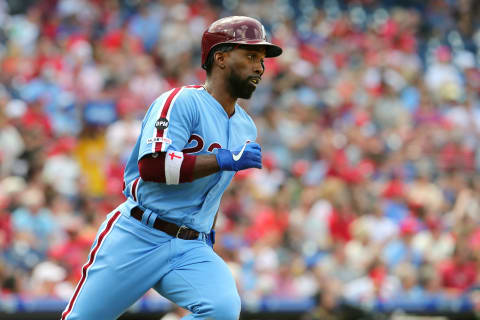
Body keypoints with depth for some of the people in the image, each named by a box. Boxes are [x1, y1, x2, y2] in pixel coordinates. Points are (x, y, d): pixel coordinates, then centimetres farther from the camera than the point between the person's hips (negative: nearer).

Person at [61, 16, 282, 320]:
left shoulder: (246, 128, 14)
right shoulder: (182, 101, -10)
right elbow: (152, 165, -24)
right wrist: (226, 159, -24)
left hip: (192, 249, 5)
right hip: (137, 238, -5)